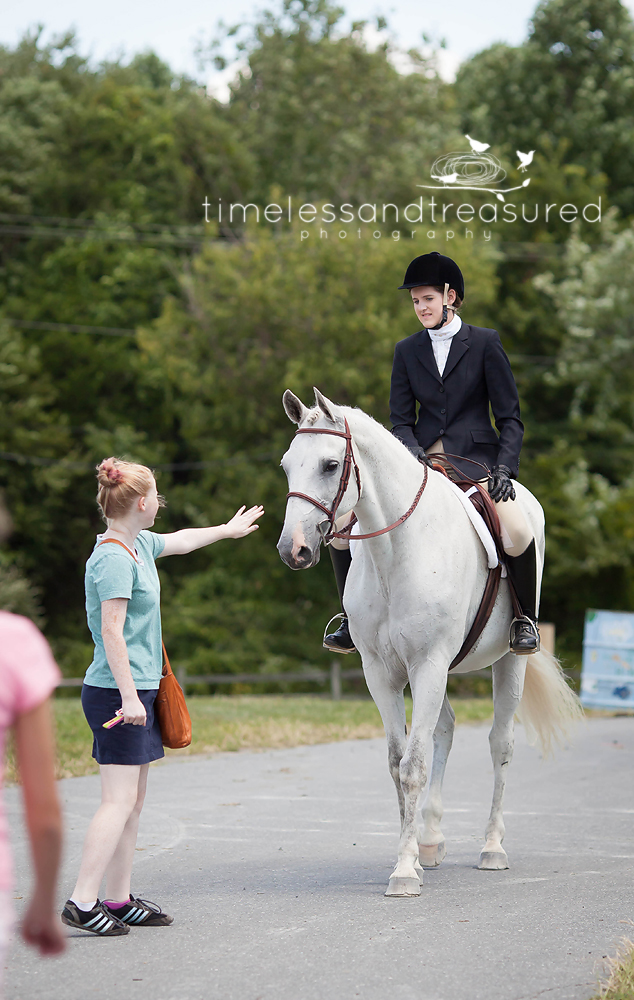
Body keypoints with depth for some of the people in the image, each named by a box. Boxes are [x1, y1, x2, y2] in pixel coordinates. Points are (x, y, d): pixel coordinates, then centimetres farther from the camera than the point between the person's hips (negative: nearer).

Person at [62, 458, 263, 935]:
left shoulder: (139, 545, 13)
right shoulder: (114, 560, -16)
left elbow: (180, 540, 35)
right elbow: (112, 632, -21)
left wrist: (227, 529, 51)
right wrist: (129, 696, -25)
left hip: (136, 690, 10)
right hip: (117, 693, -10)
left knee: (133, 800, 10)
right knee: (119, 800, -12)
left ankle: (120, 900, 14)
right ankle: (82, 901, -13)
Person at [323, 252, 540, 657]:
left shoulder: (486, 343, 1)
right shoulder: (407, 351, 10)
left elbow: (510, 417, -1)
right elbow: (401, 421, 8)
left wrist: (504, 468, -16)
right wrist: (414, 453, -14)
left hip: (473, 457, -4)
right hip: (422, 458, 4)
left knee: (517, 529, -32)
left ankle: (526, 617, -6)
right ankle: (353, 621, 9)